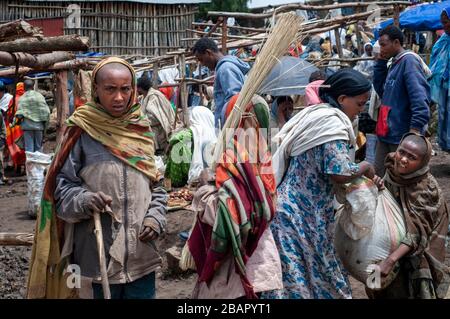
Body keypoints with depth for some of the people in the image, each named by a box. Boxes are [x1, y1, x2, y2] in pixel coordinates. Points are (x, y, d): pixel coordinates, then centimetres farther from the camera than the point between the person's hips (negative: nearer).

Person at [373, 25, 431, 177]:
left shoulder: (409, 61, -15)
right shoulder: (394, 63, 15)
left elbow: (419, 96, -24)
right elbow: (380, 89, 17)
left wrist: (416, 128, -30)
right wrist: (381, 62, 8)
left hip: (402, 135, -9)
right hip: (387, 132, 9)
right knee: (379, 174, 13)